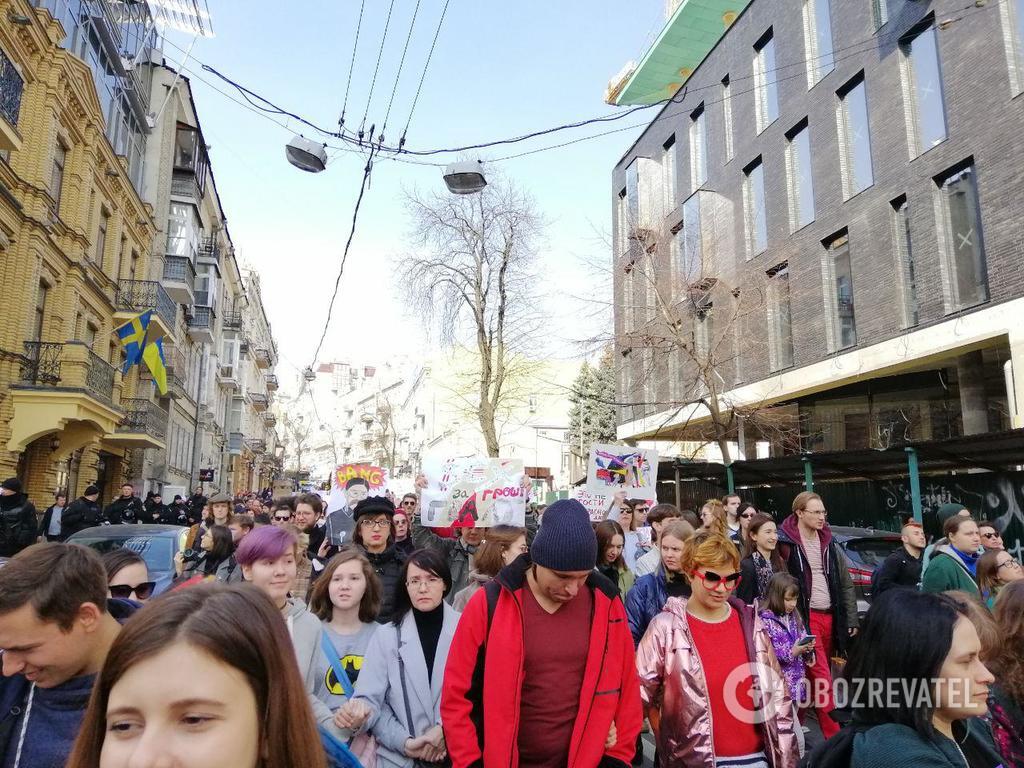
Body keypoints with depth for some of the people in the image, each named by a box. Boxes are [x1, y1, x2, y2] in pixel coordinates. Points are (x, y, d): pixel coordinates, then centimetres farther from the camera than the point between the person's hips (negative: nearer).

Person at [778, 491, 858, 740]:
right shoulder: (786, 543, -8)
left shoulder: (830, 544, 10)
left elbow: (846, 584, 14)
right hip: (805, 617, -6)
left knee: (815, 676, 12)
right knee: (822, 677, -8)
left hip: (829, 616, 6)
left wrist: (851, 619, 8)